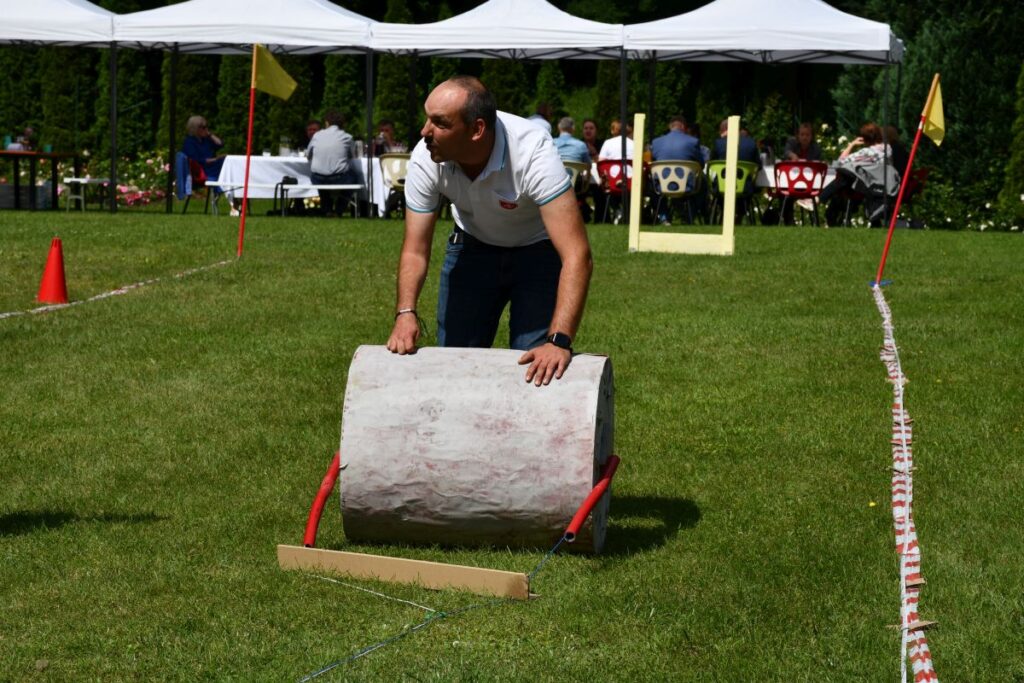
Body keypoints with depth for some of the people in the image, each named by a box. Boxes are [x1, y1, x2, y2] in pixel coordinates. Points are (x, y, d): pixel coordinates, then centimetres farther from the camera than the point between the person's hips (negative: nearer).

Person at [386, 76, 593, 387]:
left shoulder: (533, 153, -37)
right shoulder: (426, 158, -25)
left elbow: (577, 256, -41)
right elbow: (415, 250, -17)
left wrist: (559, 341, -50)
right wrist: (406, 313, -35)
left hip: (538, 251, -3)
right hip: (473, 244, 3)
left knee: (537, 369, -13)